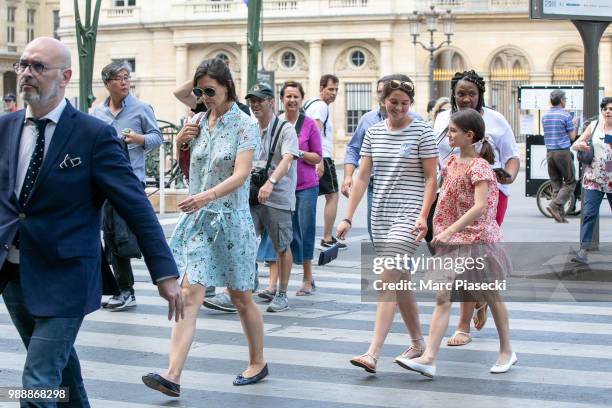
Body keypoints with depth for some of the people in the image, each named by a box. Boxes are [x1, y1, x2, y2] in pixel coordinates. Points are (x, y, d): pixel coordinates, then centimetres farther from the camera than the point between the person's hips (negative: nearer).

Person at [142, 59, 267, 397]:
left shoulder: (244, 125, -8)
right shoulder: (198, 121, 8)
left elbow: (241, 174, -21)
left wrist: (207, 195, -37)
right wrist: (179, 142, 0)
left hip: (230, 219, -4)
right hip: (197, 218, 4)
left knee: (240, 298, 10)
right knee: (189, 294, -8)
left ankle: (258, 363, 29)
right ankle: (172, 375, -16)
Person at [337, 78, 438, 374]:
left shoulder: (422, 132, -2)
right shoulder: (373, 133, 10)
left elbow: (431, 178, -4)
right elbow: (362, 177, 9)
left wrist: (423, 216, -15)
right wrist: (348, 218, 4)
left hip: (408, 215, -5)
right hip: (380, 215, 5)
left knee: (388, 279, -15)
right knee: (400, 281, 13)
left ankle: (373, 354, -20)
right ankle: (418, 343, 28)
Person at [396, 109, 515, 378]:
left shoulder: (479, 166, -15)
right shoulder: (451, 162, 9)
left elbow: (480, 207, -25)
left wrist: (450, 230, -31)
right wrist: (437, 228, 11)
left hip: (476, 238, -7)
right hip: (450, 241, 7)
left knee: (491, 296, 10)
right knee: (442, 298, -4)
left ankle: (506, 351, 28)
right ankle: (429, 359, -11)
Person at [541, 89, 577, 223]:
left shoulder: (545, 116, 9)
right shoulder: (565, 115, -9)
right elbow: (572, 136, -5)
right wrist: (573, 125, 13)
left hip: (550, 152, 6)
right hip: (563, 152, -6)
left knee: (556, 184, 8)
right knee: (570, 182, 2)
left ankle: (560, 215, 5)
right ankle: (555, 205, -16)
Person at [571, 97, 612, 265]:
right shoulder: (594, 126, 5)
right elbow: (574, 145, 8)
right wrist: (580, 145, -14)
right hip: (594, 178, 0)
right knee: (589, 214, -10)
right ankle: (583, 251, -13)